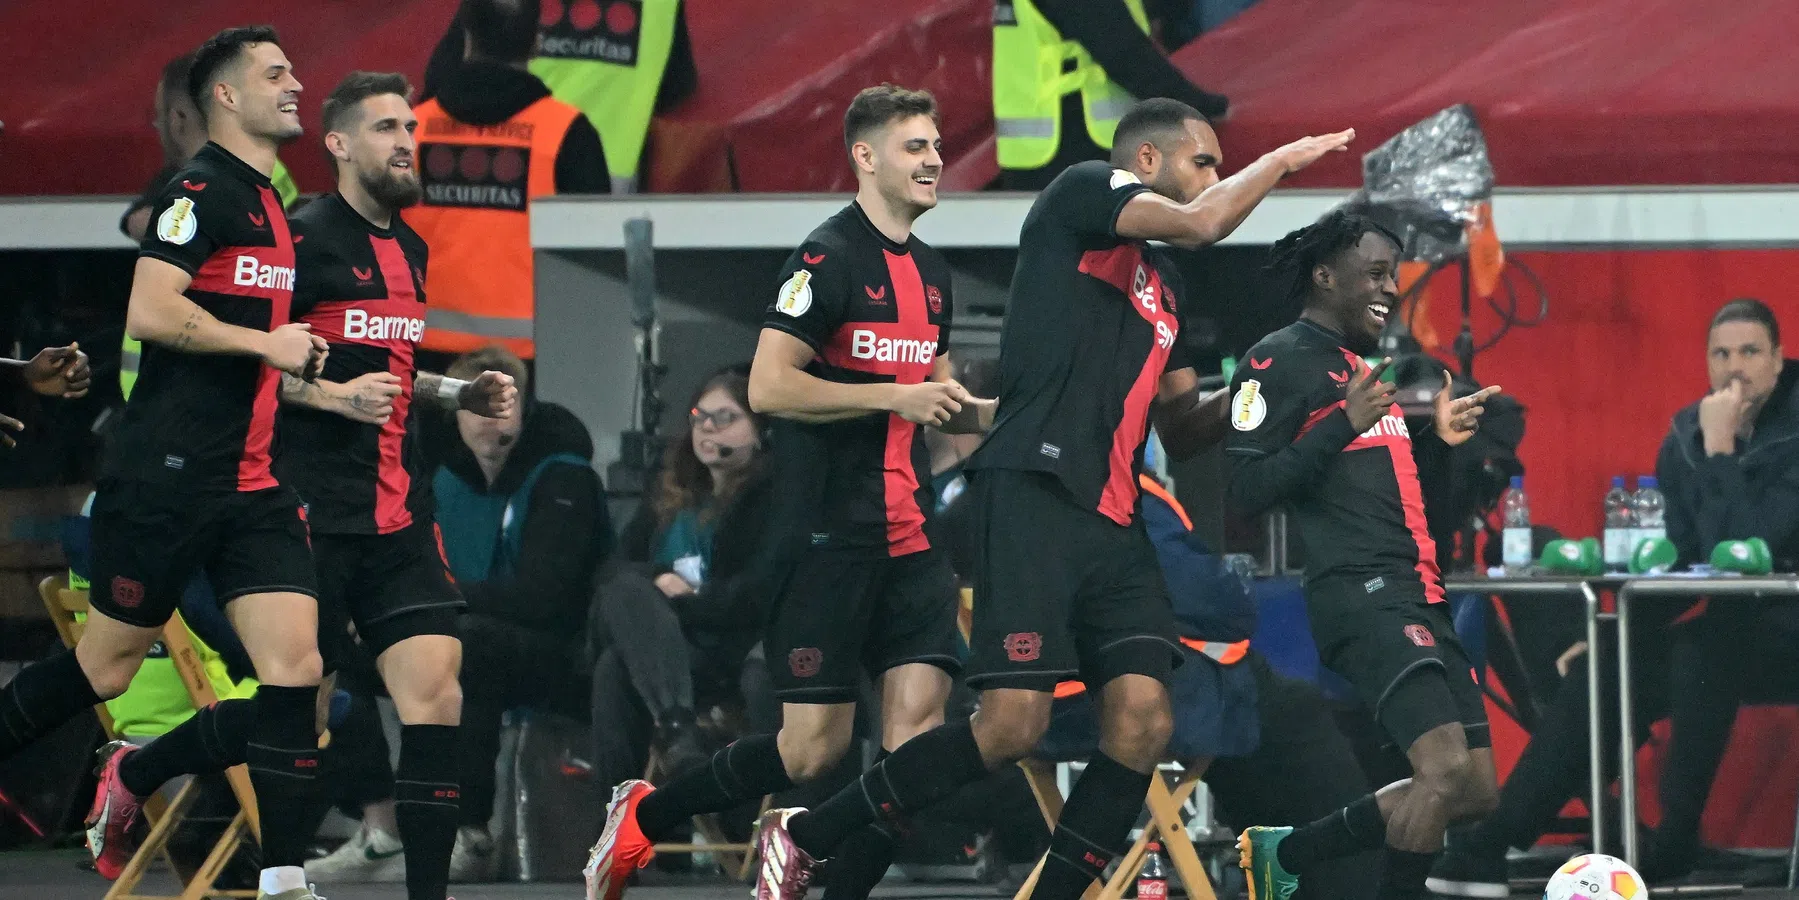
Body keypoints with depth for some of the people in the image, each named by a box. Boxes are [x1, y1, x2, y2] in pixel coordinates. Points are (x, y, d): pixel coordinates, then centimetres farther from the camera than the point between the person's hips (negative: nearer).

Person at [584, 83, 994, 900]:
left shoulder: (930, 271, 18)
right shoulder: (829, 257, -9)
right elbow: (768, 387, -17)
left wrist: (989, 412, 9)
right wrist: (895, 397, -16)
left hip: (908, 534, 7)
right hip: (829, 536, -7)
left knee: (918, 724, -9)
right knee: (814, 746, -6)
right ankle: (641, 816, 15)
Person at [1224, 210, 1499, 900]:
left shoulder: (1367, 368, 24)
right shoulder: (1280, 360, -3)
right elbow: (1245, 490, -12)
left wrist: (1438, 435, 18)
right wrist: (1346, 423, -17)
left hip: (1419, 597, 10)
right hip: (1360, 592, -9)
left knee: (1474, 791, 7)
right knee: (1448, 768, -23)